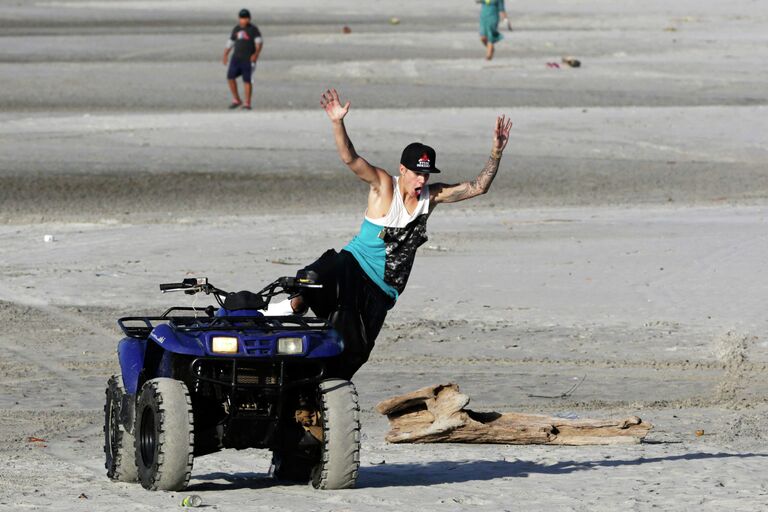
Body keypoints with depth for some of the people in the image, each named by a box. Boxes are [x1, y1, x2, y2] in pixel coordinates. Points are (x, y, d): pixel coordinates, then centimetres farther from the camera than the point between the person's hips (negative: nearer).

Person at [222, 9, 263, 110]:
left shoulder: (253, 29, -5)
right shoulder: (236, 29, 13)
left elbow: (259, 42, -17)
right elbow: (231, 42, 24)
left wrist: (256, 53, -32)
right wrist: (225, 55, 23)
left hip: (249, 59, -5)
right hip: (236, 57, 5)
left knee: (247, 80, -6)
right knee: (230, 77, -3)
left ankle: (247, 103, 3)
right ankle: (236, 100, 11)